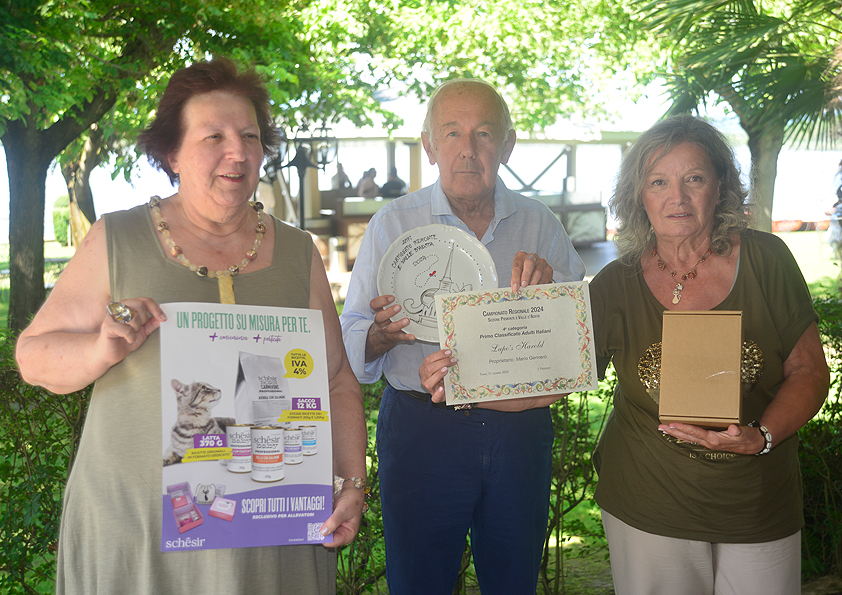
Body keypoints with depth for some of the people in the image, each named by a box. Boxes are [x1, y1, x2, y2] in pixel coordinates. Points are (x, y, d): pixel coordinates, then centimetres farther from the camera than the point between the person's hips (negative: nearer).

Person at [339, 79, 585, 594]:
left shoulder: (541, 224, 4)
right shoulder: (392, 224, -1)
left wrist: (551, 280, -15)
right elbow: (351, 347, -2)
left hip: (521, 431, 2)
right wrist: (384, 334, -25)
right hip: (421, 431, -2)